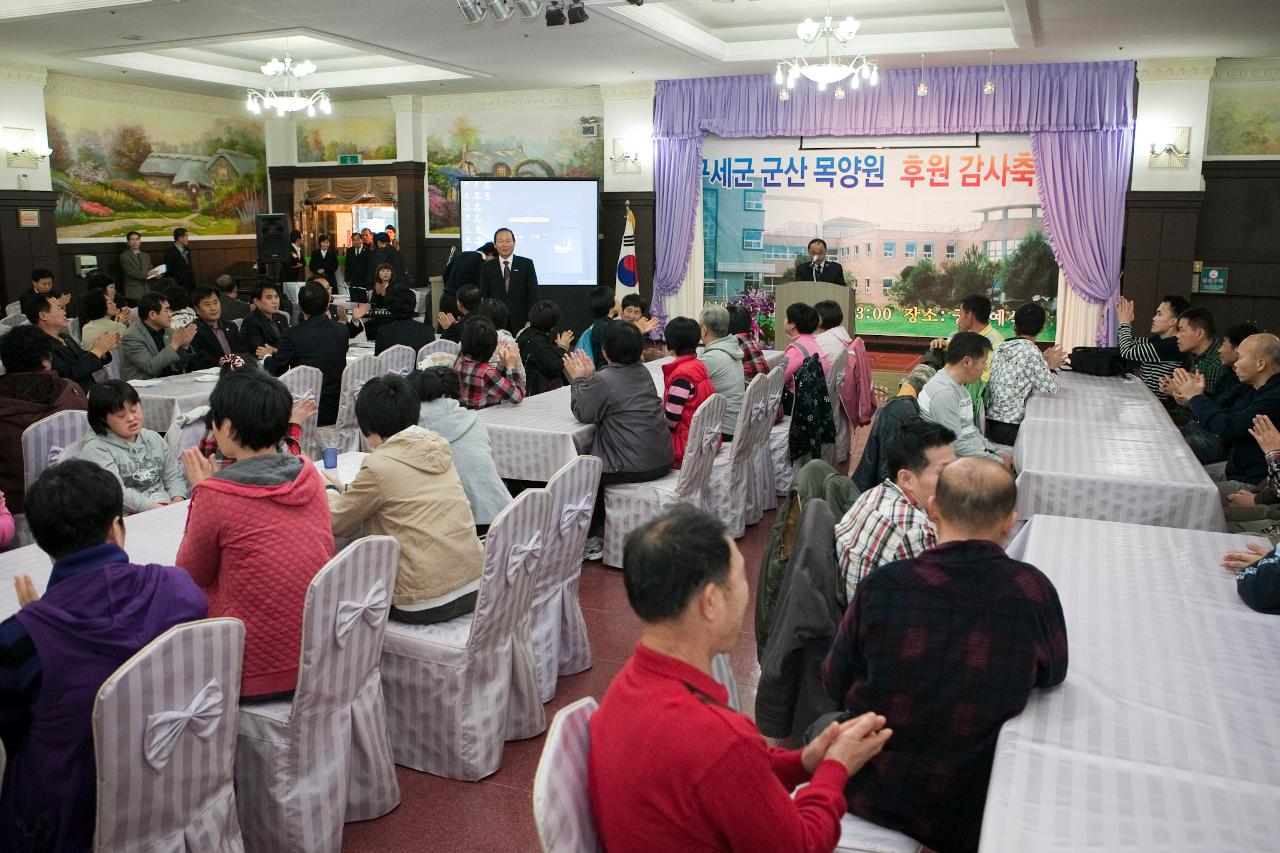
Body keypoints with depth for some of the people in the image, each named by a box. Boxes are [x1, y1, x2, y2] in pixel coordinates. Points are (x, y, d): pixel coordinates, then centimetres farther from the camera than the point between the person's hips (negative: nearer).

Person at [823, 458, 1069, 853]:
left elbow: (836, 684, -5)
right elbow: (1052, 674, 2)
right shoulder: (1033, 591, -18)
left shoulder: (881, 585, -19)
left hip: (868, 796, 0)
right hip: (966, 819, 1)